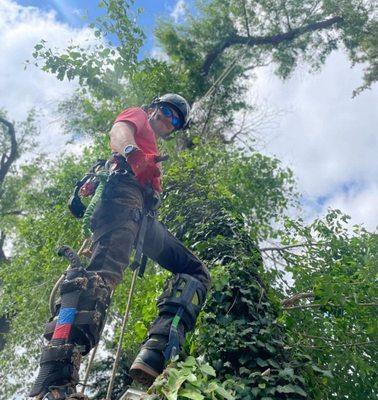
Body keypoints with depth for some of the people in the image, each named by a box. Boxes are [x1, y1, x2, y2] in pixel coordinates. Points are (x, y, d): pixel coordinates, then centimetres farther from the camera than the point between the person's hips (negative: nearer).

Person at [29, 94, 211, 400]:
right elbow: (118, 132, -3)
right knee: (104, 272, -31)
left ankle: (154, 359, -21)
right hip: (123, 192, -8)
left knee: (197, 272, 0)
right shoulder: (137, 116, 21)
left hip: (143, 215, 8)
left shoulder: (152, 153, 42)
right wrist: (131, 152, -24)